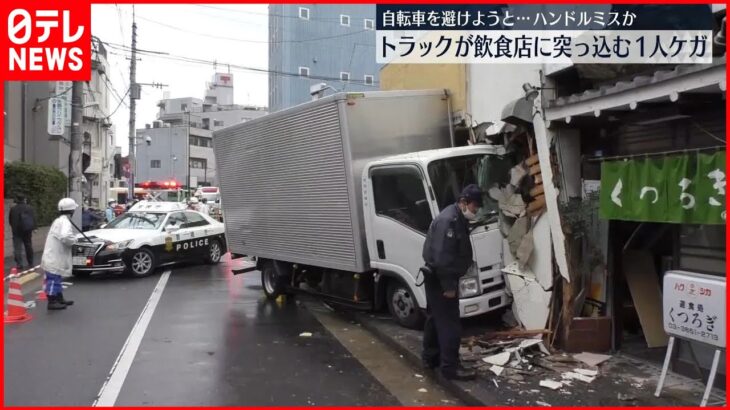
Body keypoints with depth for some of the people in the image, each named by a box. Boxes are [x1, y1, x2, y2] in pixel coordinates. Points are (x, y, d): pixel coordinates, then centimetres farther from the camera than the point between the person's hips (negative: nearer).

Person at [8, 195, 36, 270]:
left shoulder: (13, 209, -8)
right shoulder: (30, 208, 0)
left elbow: (11, 221, 0)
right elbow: (34, 219, 2)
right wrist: (32, 228, 11)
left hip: (17, 231, -3)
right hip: (28, 230, 3)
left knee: (17, 248, 0)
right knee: (29, 247, 14)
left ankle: (19, 265, -8)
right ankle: (30, 263, 20)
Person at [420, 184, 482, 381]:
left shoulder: (458, 219, 11)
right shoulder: (448, 220, -23)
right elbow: (442, 257, -27)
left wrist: (450, 282, 19)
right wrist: (449, 285, -23)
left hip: (438, 278, 11)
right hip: (439, 280, -11)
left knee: (436, 318, 18)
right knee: (449, 323, -6)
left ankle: (430, 357, 30)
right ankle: (450, 367, 0)